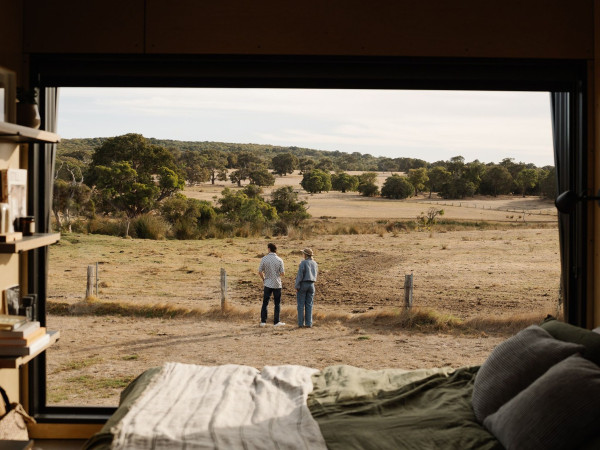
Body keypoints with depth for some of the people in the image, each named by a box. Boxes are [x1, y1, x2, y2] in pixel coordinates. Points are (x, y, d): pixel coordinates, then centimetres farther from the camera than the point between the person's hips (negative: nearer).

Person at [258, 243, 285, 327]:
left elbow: (260, 272, -4)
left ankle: (263, 321, 7)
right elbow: (283, 273, -7)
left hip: (268, 284, 0)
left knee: (265, 303, 8)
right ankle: (276, 322, 8)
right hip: (277, 284, 0)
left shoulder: (264, 259, -6)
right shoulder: (279, 260, -6)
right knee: (277, 303, 8)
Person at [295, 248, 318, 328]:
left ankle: (301, 323, 0)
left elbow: (300, 275, -16)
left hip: (302, 284, -5)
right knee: (309, 305, 7)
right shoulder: (315, 263, 8)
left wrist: (297, 287, -13)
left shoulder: (303, 263, -12)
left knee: (301, 305, 1)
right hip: (311, 285, 5)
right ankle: (308, 323, 2)